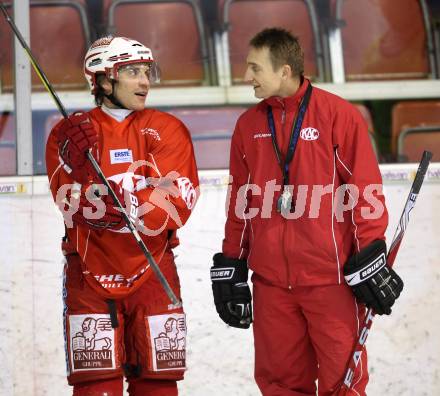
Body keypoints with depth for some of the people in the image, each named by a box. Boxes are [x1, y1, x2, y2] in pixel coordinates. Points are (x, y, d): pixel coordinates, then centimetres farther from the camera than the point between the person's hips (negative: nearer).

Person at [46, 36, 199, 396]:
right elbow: (74, 209, -10)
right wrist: (78, 168, -27)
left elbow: (177, 206, -11)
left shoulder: (168, 130, 2)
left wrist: (120, 205, -24)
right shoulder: (69, 135, 1)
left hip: (153, 273, 1)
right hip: (90, 272, -1)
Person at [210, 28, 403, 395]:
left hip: (330, 277, -5)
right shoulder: (249, 125, 10)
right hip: (271, 279, 5)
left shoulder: (338, 114, -5)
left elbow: (366, 190, -4)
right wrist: (231, 267, 16)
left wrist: (370, 261, -6)